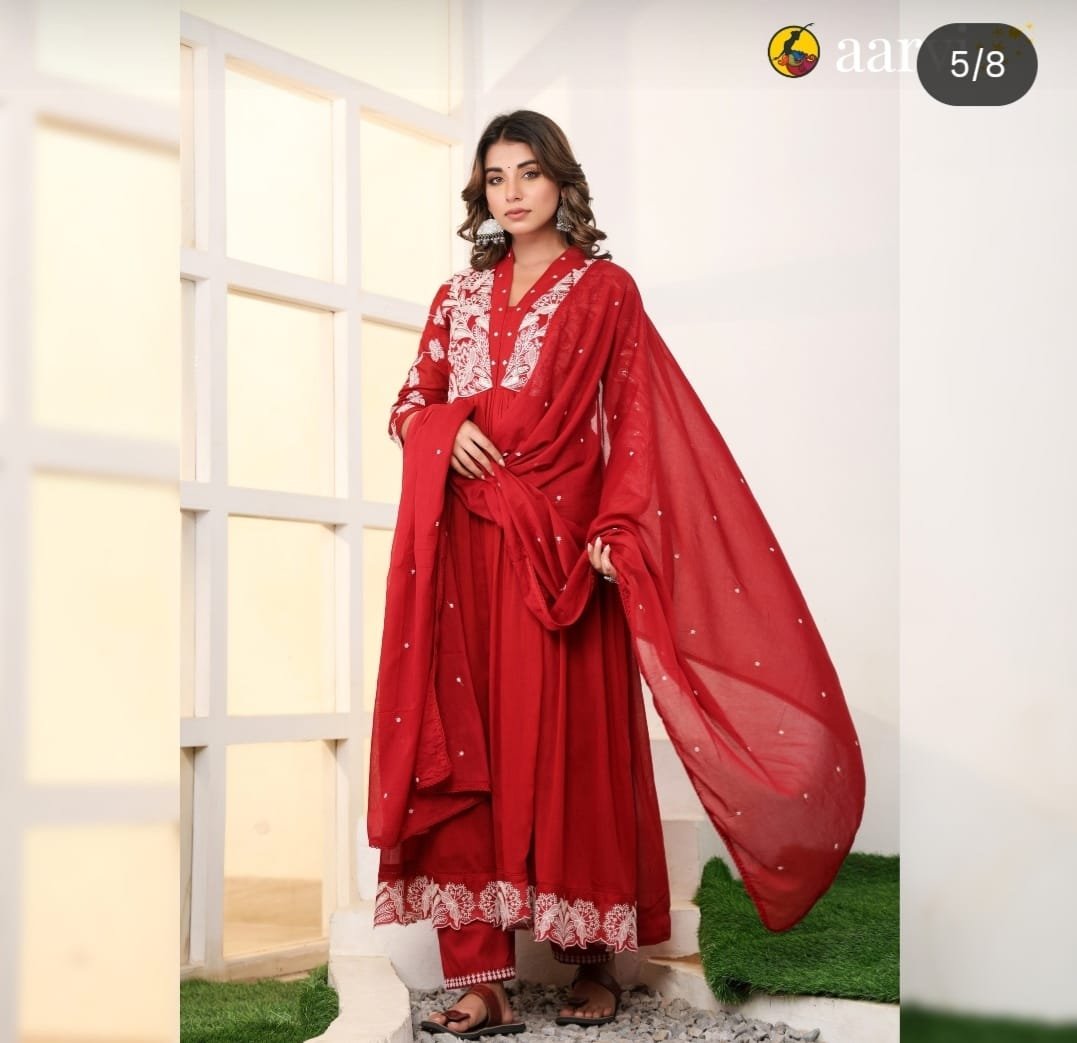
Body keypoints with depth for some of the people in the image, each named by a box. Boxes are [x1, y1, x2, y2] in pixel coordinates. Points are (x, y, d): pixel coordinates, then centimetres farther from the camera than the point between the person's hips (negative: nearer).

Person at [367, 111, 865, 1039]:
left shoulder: (605, 290, 5)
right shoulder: (460, 295, 17)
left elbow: (636, 424, -1)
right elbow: (412, 400, 17)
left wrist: (615, 529, -14)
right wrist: (445, 431, -7)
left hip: (558, 551, -3)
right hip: (464, 551, 4)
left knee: (568, 744, -2)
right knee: (459, 747, -3)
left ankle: (596, 961, 13)